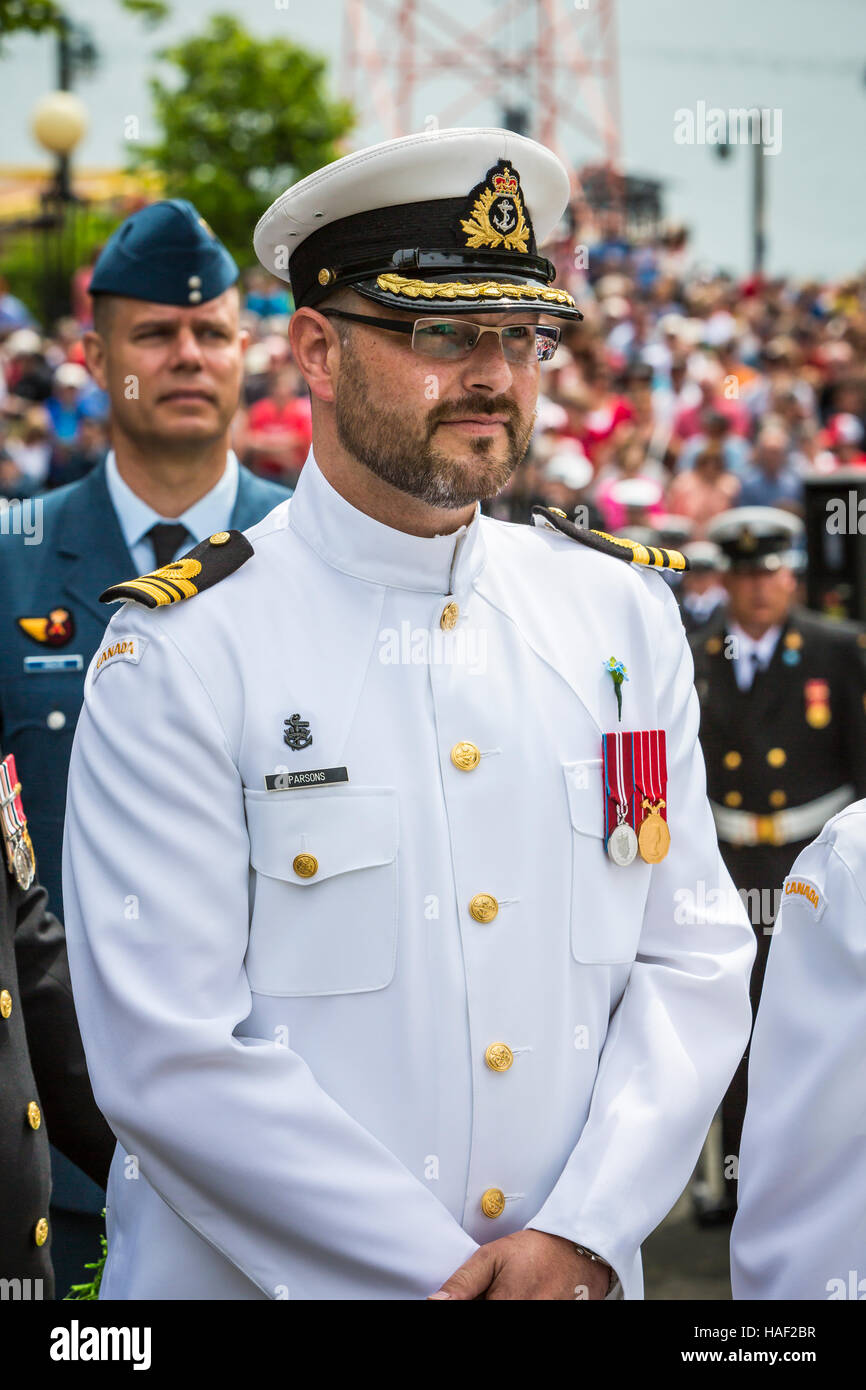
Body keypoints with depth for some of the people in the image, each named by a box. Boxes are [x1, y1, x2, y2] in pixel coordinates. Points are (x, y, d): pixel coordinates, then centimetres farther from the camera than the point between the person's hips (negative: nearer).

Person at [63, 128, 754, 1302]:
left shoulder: (624, 613, 0)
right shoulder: (181, 657, -13)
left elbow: (694, 962, -1)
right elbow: (170, 1059, -18)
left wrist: (582, 1239, -13)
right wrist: (447, 1272, -19)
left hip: (580, 1279, 4)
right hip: (263, 1278, -3)